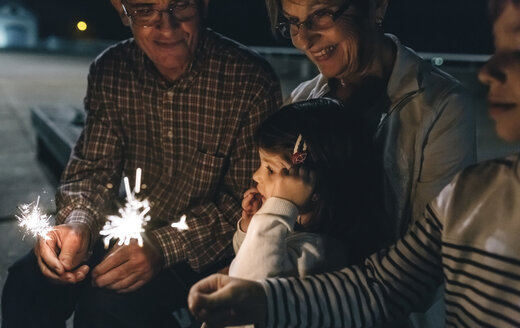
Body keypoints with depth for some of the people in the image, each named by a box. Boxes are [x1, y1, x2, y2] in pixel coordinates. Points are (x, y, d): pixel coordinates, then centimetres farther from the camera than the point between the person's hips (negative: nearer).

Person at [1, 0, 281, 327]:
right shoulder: (110, 71, -5)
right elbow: (94, 168, -2)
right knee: (28, 282, -14)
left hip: (214, 244, -4)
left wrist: (163, 245, -32)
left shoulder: (252, 81, -20)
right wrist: (77, 224, -25)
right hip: (136, 229, 5)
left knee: (108, 300, -26)